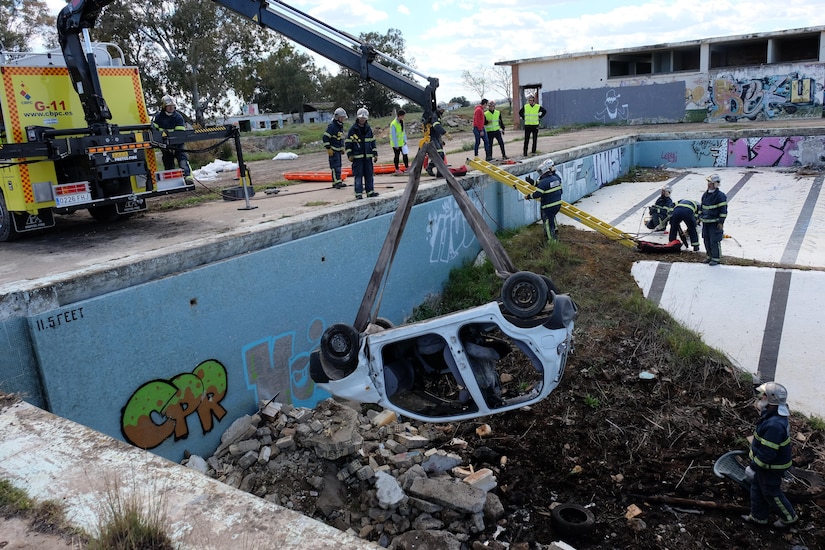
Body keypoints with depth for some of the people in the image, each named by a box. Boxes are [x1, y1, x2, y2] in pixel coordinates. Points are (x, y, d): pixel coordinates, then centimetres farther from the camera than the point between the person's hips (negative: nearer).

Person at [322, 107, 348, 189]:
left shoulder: (341, 126, 13)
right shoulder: (332, 126, -15)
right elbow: (325, 138, -18)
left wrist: (342, 148, 22)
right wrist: (328, 149, -19)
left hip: (338, 150, 9)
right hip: (333, 150, -9)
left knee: (338, 166, 10)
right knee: (335, 166, -14)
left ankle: (336, 182, 16)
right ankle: (337, 182, -17)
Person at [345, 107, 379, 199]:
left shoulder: (369, 129, 9)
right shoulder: (352, 130, -4)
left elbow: (373, 142, 15)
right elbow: (348, 142, -3)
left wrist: (375, 153, 12)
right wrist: (349, 155, -8)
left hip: (368, 156, 5)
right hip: (357, 156, -4)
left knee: (369, 174, 8)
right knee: (358, 175, -3)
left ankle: (370, 191, 16)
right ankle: (358, 193, 1)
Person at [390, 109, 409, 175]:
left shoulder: (402, 122, 3)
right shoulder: (393, 124, -21)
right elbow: (393, 135, -20)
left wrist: (405, 140, 8)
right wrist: (396, 145, -18)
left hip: (402, 142, 7)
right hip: (396, 144, -7)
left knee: (405, 154, 8)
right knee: (396, 156, 4)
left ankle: (407, 167, 18)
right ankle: (397, 169, 13)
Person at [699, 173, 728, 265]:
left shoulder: (720, 196, -11)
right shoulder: (705, 195, 11)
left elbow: (723, 210, -12)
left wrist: (721, 222, -15)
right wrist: (700, 217, 18)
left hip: (715, 223, -7)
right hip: (705, 222, 7)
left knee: (714, 241, -4)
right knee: (706, 240, 13)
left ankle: (716, 258, 6)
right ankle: (710, 256, 26)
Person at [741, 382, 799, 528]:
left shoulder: (774, 425, -36)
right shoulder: (773, 417, -3)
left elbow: (767, 453, -32)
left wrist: (753, 467, -23)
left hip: (771, 468, -9)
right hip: (765, 464, 9)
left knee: (771, 494, 12)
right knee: (757, 488, 21)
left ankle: (789, 517, 34)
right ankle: (758, 516, 37)